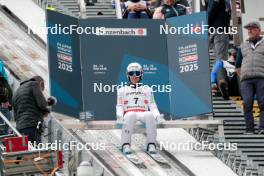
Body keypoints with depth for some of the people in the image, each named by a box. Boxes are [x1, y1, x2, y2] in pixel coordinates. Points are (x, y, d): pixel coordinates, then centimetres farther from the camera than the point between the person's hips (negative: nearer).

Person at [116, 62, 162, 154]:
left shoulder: (147, 89, 27)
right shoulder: (122, 90, 26)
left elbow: (152, 105, 18)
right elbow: (119, 106, 17)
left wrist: (157, 114, -6)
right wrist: (119, 115, -8)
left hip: (143, 114, 1)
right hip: (129, 113, -1)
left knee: (150, 115, -38)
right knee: (130, 115, -41)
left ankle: (151, 144, -40)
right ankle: (125, 144, -44)